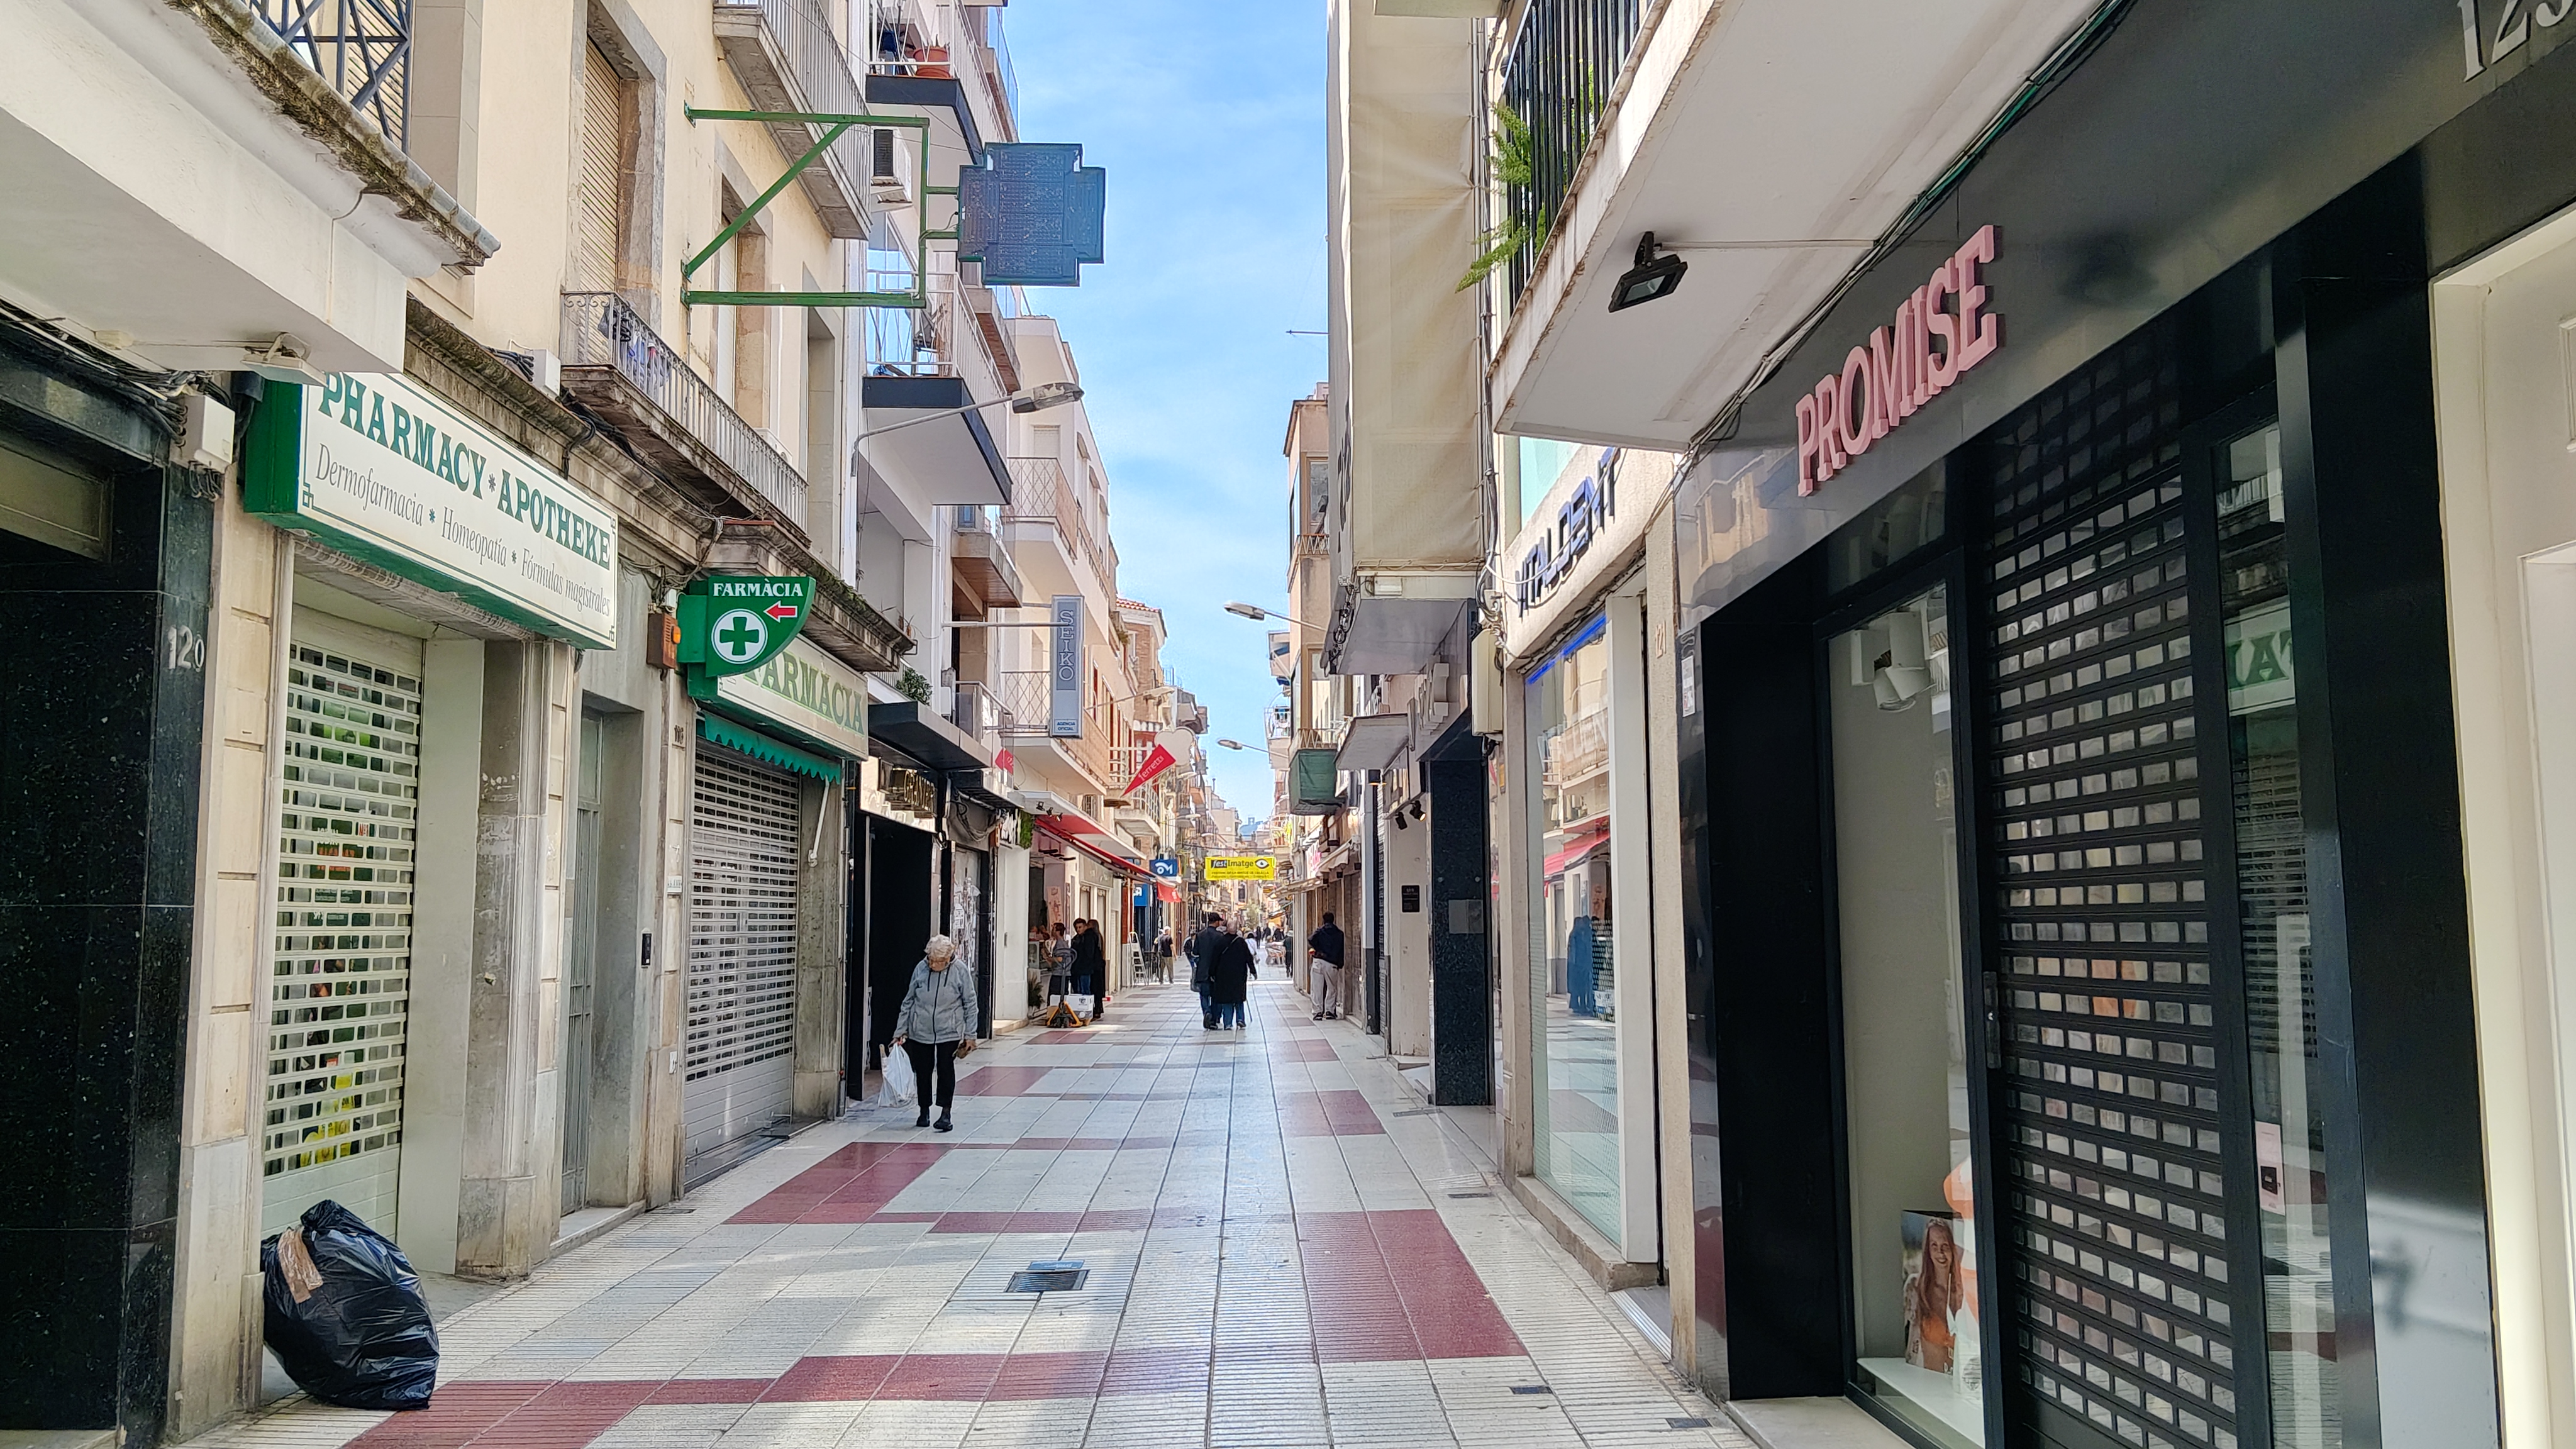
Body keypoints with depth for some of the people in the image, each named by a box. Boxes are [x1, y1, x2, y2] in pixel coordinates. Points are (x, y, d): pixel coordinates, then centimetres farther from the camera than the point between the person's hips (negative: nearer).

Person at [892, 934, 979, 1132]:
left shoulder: (961, 972, -8)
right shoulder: (921, 969, -4)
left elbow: (970, 1004, 0)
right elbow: (908, 1001, 5)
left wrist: (970, 1034, -1)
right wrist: (901, 1030, 5)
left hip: (949, 1032, -2)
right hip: (920, 1032, 2)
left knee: (946, 1069, -8)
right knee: (923, 1071, 9)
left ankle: (945, 1113, -2)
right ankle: (924, 1111, 23)